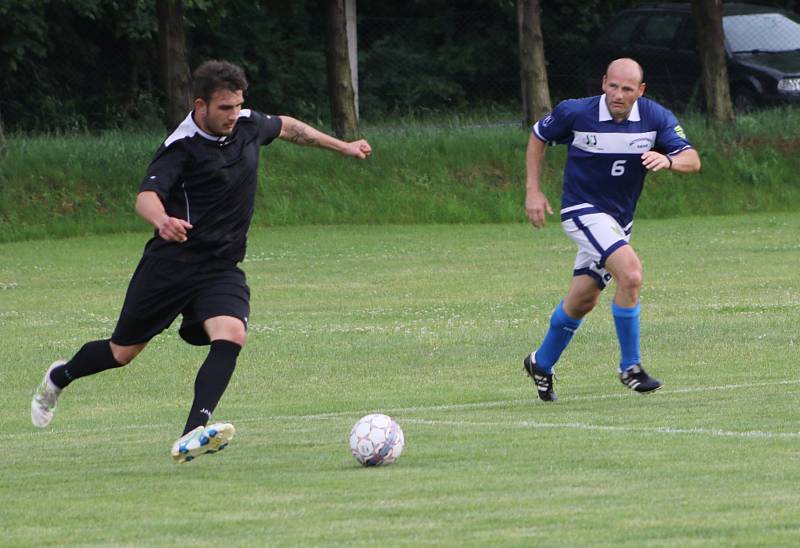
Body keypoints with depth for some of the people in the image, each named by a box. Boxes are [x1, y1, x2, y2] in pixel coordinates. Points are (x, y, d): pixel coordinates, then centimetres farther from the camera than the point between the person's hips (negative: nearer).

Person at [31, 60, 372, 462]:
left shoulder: (248, 125, 2)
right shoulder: (181, 147, -17)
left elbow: (286, 127, 25)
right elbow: (146, 196, -32)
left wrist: (343, 147, 34)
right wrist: (161, 220, -55)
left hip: (222, 270, 4)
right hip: (172, 263, -4)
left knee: (231, 336, -25)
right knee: (123, 352, 9)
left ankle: (192, 436, -35)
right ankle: (58, 378, 41)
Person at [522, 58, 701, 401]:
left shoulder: (656, 118, -9)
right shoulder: (575, 113, -15)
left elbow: (692, 160, -13)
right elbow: (538, 136, 3)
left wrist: (668, 160, -36)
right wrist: (533, 191, -2)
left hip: (619, 218, 5)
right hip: (583, 210, -5)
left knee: (583, 301, 15)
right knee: (630, 273, -26)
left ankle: (541, 363, 38)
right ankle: (630, 366, -15)